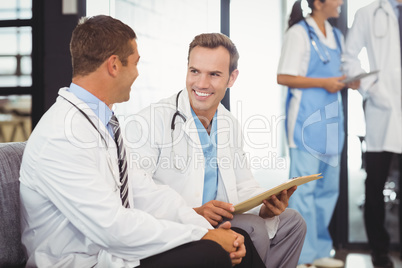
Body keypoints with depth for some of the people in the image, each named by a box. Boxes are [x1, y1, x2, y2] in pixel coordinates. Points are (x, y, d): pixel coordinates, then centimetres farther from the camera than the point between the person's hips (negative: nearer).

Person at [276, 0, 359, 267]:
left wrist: (347, 81, 4)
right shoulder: (299, 33, -7)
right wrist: (324, 82, -14)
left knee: (328, 187, 11)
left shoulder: (336, 36, 17)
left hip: (331, 121, 8)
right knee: (304, 187, -5)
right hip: (307, 120, -8)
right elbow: (284, 77, -12)